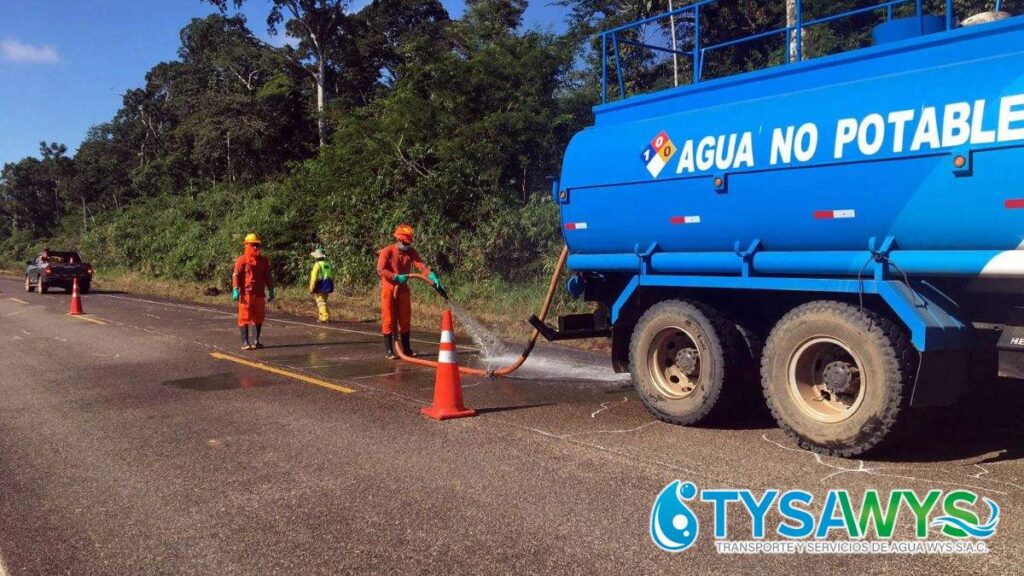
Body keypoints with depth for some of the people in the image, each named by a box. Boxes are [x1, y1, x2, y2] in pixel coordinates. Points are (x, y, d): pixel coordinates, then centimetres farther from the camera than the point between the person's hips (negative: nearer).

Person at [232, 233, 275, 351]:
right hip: (246, 294, -4)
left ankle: (256, 341, 13)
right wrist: (235, 290, -11)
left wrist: (270, 290, 8)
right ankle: (245, 342, 6)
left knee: (258, 318, 7)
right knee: (244, 318, 3)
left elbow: (267, 277, 12)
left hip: (260, 294, 4)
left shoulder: (263, 260, 8)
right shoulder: (241, 260, 0)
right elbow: (236, 275, -4)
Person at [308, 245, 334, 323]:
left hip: (320, 287, -7)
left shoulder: (317, 265, -12)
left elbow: (313, 278, -15)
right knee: (323, 302, 18)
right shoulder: (328, 264, 9)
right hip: (327, 287, 7)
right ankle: (321, 317, 22)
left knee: (321, 303, -4)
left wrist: (311, 289, -10)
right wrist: (331, 288, 19)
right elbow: (332, 277, 13)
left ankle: (325, 318, -11)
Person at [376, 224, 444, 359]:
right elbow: (380, 270, -20)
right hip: (389, 289, -4)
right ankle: (388, 350, 5)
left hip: (403, 289, 5)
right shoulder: (387, 251, -13)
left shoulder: (411, 252, -3)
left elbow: (421, 265, -17)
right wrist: (396, 277, -31)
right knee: (388, 320, -1)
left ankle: (407, 348, 18)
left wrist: (432, 276, -34)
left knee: (405, 319, 9)